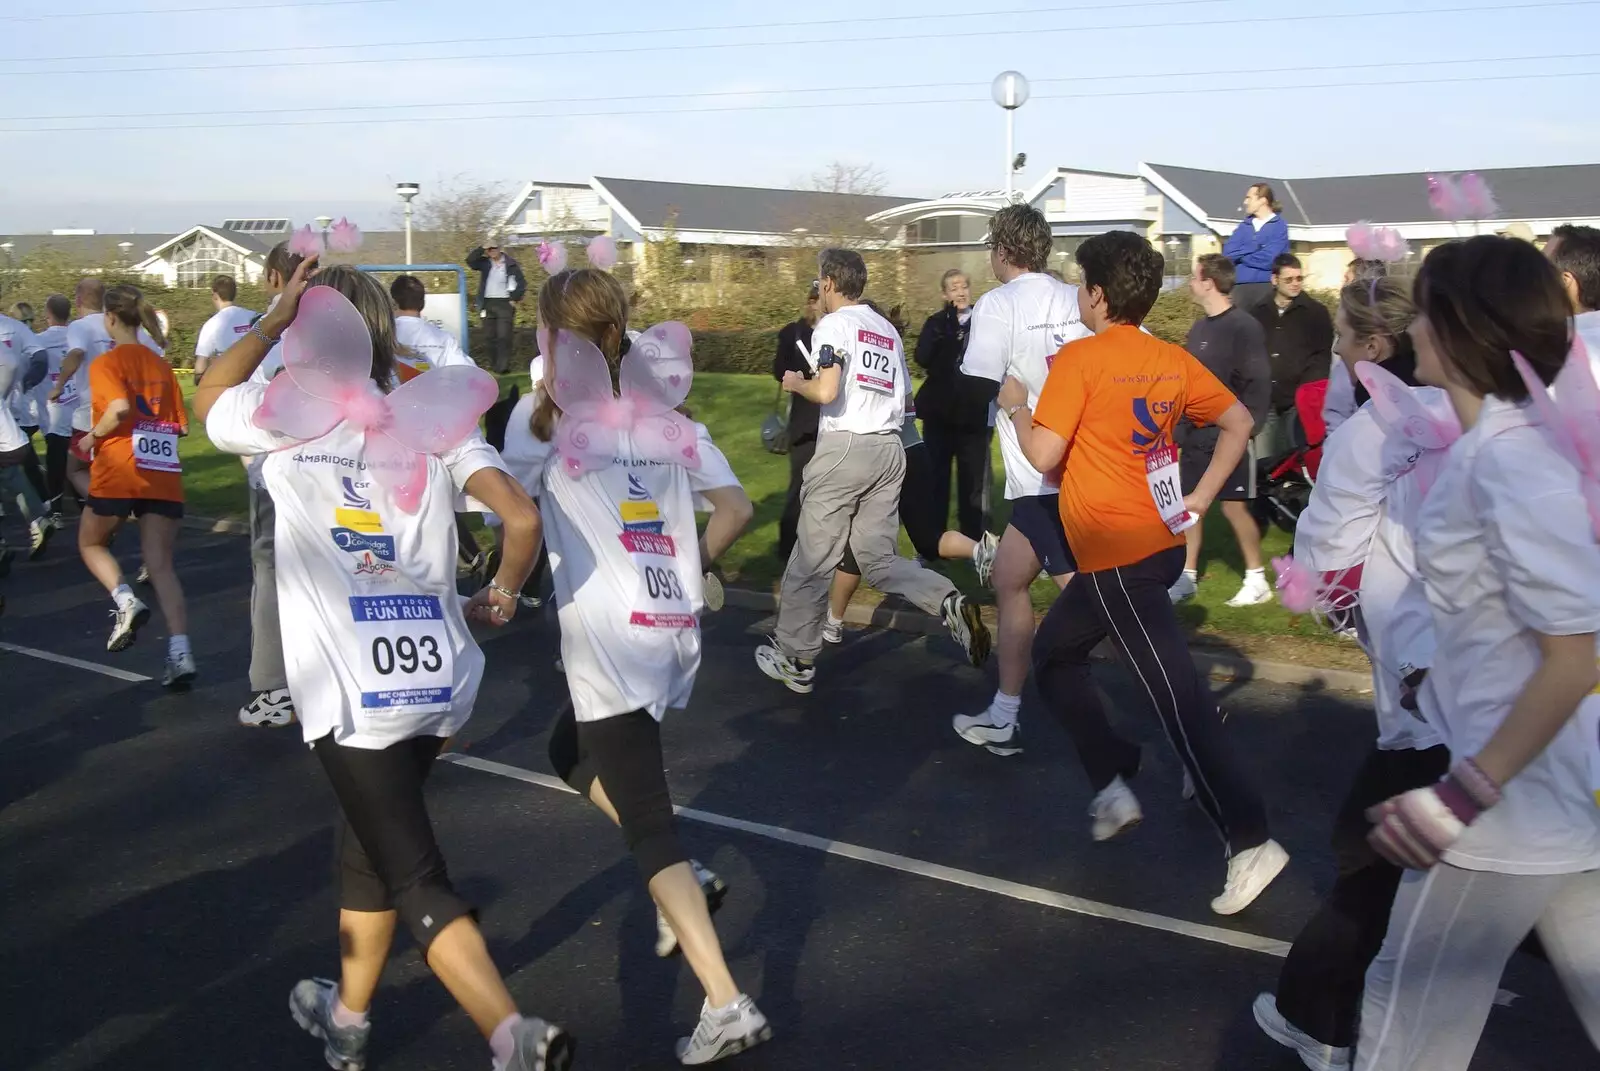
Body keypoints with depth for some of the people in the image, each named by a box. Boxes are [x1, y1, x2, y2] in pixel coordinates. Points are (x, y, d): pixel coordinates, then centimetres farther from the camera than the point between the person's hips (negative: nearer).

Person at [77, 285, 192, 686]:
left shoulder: (106, 362, -4)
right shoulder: (160, 365, 13)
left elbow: (120, 407, -22)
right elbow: (180, 424, 11)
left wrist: (92, 436, -6)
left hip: (118, 472, -4)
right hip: (164, 476, 4)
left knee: (91, 544, 22)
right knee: (161, 566, 3)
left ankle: (126, 601, -5)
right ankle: (180, 653, -11)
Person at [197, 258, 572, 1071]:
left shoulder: (284, 421, -2)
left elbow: (208, 397, 22)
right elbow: (522, 519, -8)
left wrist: (271, 321, 14)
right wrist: (499, 596, 9)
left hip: (352, 692, -5)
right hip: (439, 677, 5)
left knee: (415, 879, 0)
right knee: (367, 843, 25)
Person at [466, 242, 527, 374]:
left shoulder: (511, 264, 0)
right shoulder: (485, 263, 8)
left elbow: (521, 283, 1)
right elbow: (470, 261, -8)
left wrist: (514, 299, -6)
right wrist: (482, 248, -13)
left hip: (505, 303, -3)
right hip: (488, 303, 3)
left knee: (503, 336, -9)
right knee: (491, 337, 7)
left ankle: (503, 367, -11)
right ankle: (494, 364, 15)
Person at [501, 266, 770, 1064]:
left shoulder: (547, 419, -3)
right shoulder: (665, 416, 10)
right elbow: (736, 511, 5)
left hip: (609, 638, -6)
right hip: (676, 631, 6)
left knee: (647, 824, -3)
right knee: (571, 752, 29)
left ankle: (727, 1005, -8)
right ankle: (680, 880, 15)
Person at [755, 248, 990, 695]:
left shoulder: (833, 324, -4)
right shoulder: (888, 329, 18)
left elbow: (826, 391, -17)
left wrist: (797, 383, 3)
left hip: (844, 446, -7)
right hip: (889, 448, 7)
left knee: (812, 558, 3)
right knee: (879, 558, 10)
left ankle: (796, 661, 11)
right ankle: (950, 603, -13)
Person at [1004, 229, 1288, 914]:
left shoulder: (1079, 359, -13)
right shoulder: (1172, 359, 8)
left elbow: (1044, 454, -15)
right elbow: (1239, 422, 12)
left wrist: (1016, 407, 3)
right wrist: (1200, 499, 11)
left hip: (1119, 554, -8)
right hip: (1158, 541, 8)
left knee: (1175, 693, -7)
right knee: (1055, 651, 21)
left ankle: (1250, 842, -5)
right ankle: (1111, 784, 21)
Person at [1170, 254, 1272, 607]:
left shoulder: (1244, 327, -11)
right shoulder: (1200, 328, 12)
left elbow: (1258, 384, -15)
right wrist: (1179, 433, 11)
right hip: (1195, 437, 7)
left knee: (1234, 507, -3)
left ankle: (1257, 579, 11)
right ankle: (1187, 577, 17)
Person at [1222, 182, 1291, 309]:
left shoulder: (1279, 225, 0)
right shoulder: (1244, 225, 16)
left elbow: (1267, 259, -13)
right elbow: (1228, 253, 3)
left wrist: (1241, 256, 2)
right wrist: (1255, 248, -6)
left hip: (1266, 286, -4)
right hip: (1241, 286, 4)